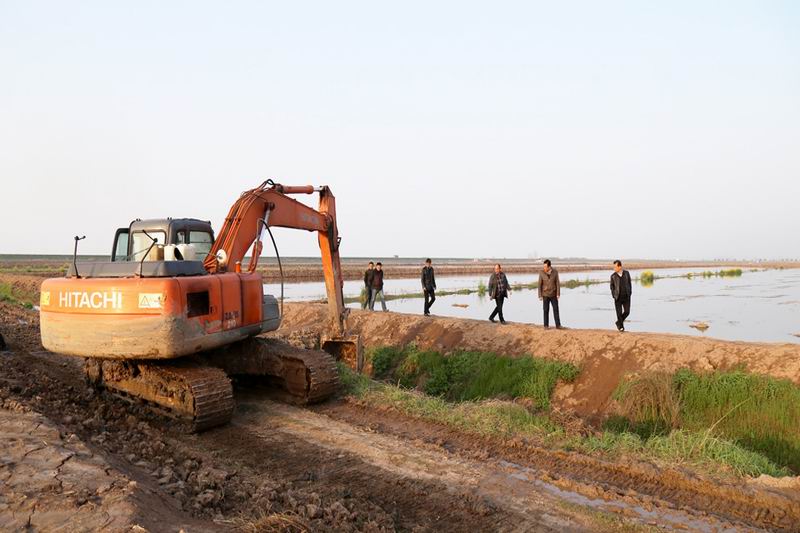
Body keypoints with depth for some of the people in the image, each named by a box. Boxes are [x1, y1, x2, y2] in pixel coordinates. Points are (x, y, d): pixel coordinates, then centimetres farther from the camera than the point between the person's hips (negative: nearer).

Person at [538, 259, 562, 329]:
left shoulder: (555, 272, -8)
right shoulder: (541, 273, -10)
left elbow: (558, 283, -6)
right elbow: (540, 284, -7)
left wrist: (558, 294, -12)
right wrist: (540, 296, -9)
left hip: (553, 295, 1)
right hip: (545, 295, -1)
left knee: (556, 309, -2)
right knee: (546, 310, 0)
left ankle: (558, 325, 1)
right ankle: (546, 325, 9)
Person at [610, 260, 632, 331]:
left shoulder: (627, 273, -1)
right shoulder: (613, 276, -5)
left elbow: (629, 283, 9)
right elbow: (612, 286, 4)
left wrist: (629, 293, 5)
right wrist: (614, 296, -2)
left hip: (626, 297, 2)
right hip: (618, 298, -2)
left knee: (627, 312, -1)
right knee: (619, 313, -2)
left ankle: (618, 322, 23)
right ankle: (620, 326, 17)